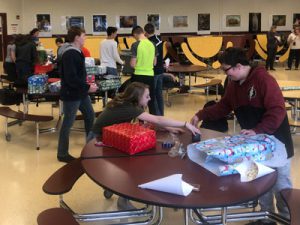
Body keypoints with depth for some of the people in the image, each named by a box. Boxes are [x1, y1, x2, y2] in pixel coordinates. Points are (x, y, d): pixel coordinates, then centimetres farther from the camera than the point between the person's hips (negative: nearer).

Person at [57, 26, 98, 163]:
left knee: (90, 115, 20)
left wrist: (86, 83, 8)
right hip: (71, 94, -10)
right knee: (68, 123, 0)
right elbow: (71, 78, -28)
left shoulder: (77, 52, 9)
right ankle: (62, 154, 13)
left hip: (81, 93, 10)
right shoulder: (69, 55, -22)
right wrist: (87, 87, -20)